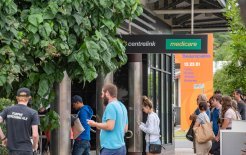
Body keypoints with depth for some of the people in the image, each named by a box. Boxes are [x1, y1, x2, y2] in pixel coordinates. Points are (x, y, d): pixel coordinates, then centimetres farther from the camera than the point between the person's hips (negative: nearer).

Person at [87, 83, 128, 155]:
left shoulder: (111, 106, -12)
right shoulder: (122, 106, 17)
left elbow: (110, 126, -21)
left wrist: (95, 124, -6)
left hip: (111, 148, -10)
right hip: (121, 147, 10)